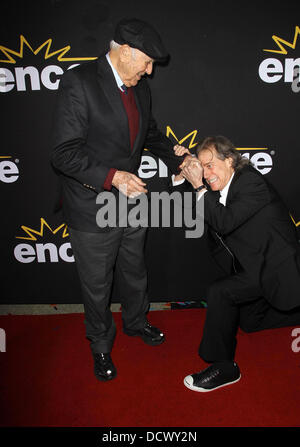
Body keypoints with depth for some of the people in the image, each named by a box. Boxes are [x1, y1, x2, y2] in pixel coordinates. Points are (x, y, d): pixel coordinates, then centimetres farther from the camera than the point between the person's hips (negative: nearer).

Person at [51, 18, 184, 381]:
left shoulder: (139, 88, 5)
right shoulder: (79, 82, -19)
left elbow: (152, 134, 20)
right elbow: (64, 153, -23)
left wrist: (178, 162, 6)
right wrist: (113, 177, -30)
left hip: (131, 202, 7)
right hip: (93, 211, -6)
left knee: (134, 272, 25)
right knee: (97, 286, 13)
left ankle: (135, 321, 52)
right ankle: (101, 345, 38)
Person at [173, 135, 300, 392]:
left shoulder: (253, 183, -23)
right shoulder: (218, 187, 1)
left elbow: (224, 223, -33)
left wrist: (199, 186, -28)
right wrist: (182, 173, -7)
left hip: (274, 265, -10)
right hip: (252, 265, 10)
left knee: (219, 292, -27)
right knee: (249, 322, 23)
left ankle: (223, 366, -10)